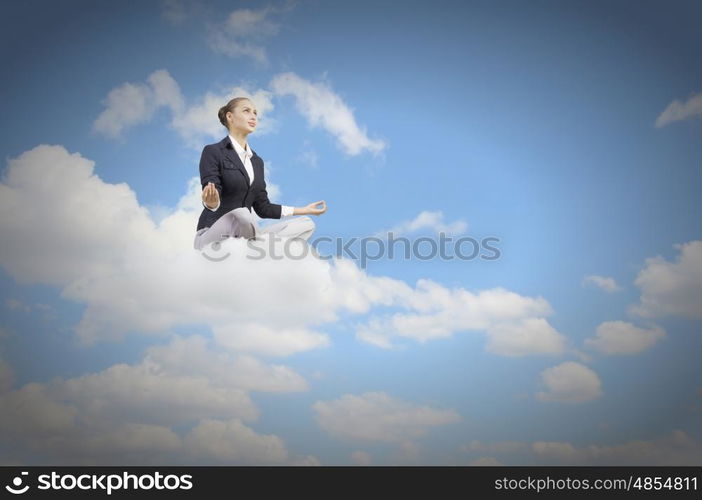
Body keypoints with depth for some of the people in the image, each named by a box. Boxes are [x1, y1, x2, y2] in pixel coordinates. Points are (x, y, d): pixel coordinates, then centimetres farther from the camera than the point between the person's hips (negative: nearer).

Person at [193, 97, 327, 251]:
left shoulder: (257, 161, 17)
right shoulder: (213, 152, -4)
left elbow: (262, 207, 16)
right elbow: (212, 202, -14)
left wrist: (304, 210, 15)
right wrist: (211, 202, -39)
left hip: (243, 236, 7)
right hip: (213, 238, -6)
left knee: (306, 224, -9)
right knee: (241, 214, -40)